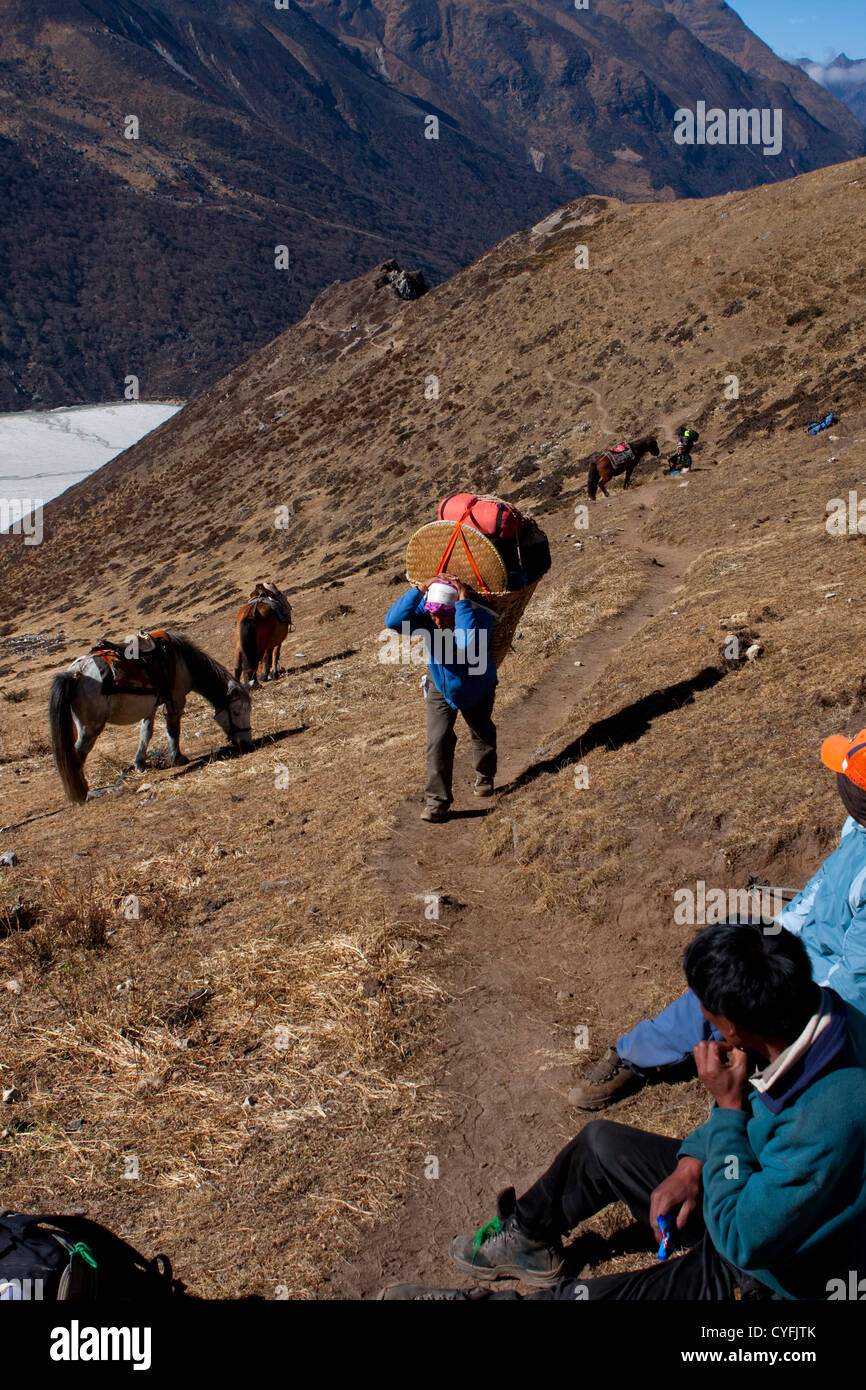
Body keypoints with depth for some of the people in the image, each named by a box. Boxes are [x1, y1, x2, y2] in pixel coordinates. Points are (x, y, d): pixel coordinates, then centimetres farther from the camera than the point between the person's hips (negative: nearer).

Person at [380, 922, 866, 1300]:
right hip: (756, 1191, 9)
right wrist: (693, 1163, -6)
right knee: (601, 1143, 15)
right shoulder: (821, 1008, -17)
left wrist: (728, 1105, -30)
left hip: (773, 1277, -8)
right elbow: (755, 1102, 4)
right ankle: (525, 1240, 38)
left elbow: (740, 1237, -30)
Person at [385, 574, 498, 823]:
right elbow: (394, 621, -45)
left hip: (476, 689, -1)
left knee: (482, 734, 22)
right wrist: (420, 589, -48)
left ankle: (484, 776, 50)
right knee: (438, 741, -7)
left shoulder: (478, 616, -37)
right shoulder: (424, 614, -27)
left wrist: (463, 602, -56)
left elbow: (468, 645, -59)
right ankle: (437, 800, 1)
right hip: (440, 689, 1)